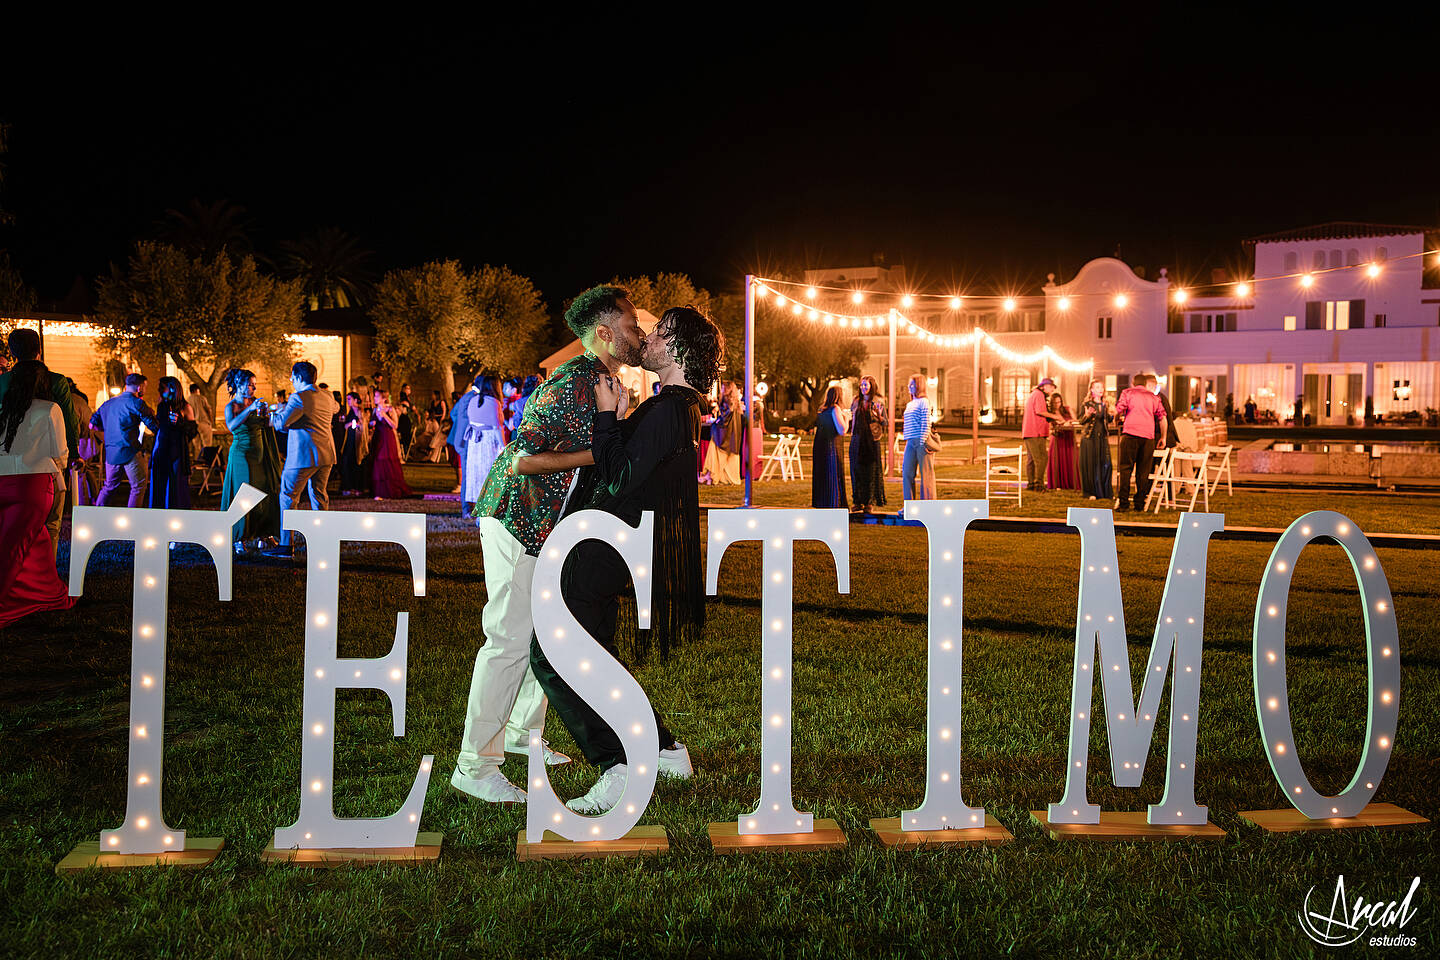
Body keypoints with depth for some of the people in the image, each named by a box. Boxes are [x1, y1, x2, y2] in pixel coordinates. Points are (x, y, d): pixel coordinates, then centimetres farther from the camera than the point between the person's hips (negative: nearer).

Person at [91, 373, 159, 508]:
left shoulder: (108, 403, 14)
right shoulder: (137, 403, -8)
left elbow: (92, 425, 18)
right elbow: (154, 426, -6)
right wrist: (150, 411, 10)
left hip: (110, 452, 7)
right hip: (130, 452, -7)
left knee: (109, 486, 18)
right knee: (139, 486, 4)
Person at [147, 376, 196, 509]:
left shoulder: (185, 407, -3)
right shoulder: (161, 406, 12)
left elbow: (192, 431, -4)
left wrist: (179, 422, -18)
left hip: (176, 451, -5)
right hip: (160, 449, 5)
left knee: (176, 487, -3)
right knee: (159, 486, 4)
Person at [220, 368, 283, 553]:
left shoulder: (255, 403, 8)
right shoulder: (231, 407, -6)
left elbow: (266, 427, 7)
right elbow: (231, 426, -26)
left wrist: (265, 413, -11)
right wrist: (250, 410, -29)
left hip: (259, 454, 5)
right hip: (241, 453, -5)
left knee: (264, 493, 2)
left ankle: (260, 534, 12)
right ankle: (239, 539, 3)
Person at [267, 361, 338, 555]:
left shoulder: (299, 397, -13)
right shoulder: (328, 398, 11)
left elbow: (281, 423, -16)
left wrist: (278, 411, 7)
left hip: (303, 456, -7)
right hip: (326, 456, 7)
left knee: (288, 497, 1)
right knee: (319, 496, 15)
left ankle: (286, 545, -1)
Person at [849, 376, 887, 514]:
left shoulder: (878, 402, 2)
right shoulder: (856, 402, 12)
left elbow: (884, 423, 1)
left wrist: (878, 415, -16)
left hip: (872, 440, -3)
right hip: (857, 440, 3)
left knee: (871, 471, -3)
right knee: (857, 470, 2)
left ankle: (869, 502, 1)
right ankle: (858, 501, 7)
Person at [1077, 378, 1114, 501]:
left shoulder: (1106, 404, 13)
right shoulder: (1086, 403, -2)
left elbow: (1108, 421, 20)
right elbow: (1081, 421, -3)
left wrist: (1111, 415, -1)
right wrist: (1087, 415, -23)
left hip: (1103, 437, 4)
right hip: (1090, 437, -4)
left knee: (1105, 463, -1)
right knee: (1090, 464, -3)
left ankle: (1105, 491, 9)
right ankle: (1091, 492, 4)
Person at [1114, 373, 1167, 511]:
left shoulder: (1127, 392, 11)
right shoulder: (1154, 397, 19)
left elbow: (1118, 411, 2)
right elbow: (1162, 418, 14)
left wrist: (1120, 416, 25)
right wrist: (1163, 437, 21)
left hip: (1131, 432, -3)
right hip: (1149, 435, 3)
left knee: (1126, 468, -2)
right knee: (1143, 471, 5)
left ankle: (1123, 502, -9)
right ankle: (1140, 503, 3)